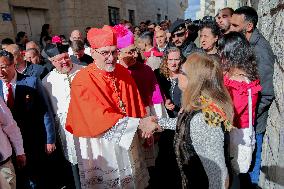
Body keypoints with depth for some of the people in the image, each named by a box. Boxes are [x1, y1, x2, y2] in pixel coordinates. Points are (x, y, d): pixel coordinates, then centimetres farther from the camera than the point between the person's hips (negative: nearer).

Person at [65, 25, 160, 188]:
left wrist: (146, 126, -8)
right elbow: (100, 118, -27)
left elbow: (136, 104, 3)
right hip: (100, 144, -5)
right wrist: (139, 124, -29)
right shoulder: (82, 81, -20)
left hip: (127, 140, 5)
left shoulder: (123, 72, -2)